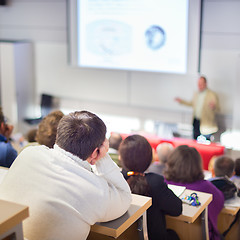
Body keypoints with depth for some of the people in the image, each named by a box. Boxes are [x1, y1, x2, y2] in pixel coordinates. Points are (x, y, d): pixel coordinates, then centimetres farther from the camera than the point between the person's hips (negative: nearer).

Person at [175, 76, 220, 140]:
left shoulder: (212, 95, -8)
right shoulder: (196, 94, 12)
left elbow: (217, 109, -10)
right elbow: (192, 103, 26)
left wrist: (213, 106, -32)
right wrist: (182, 101, 21)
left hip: (206, 123, -6)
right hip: (196, 122, 6)